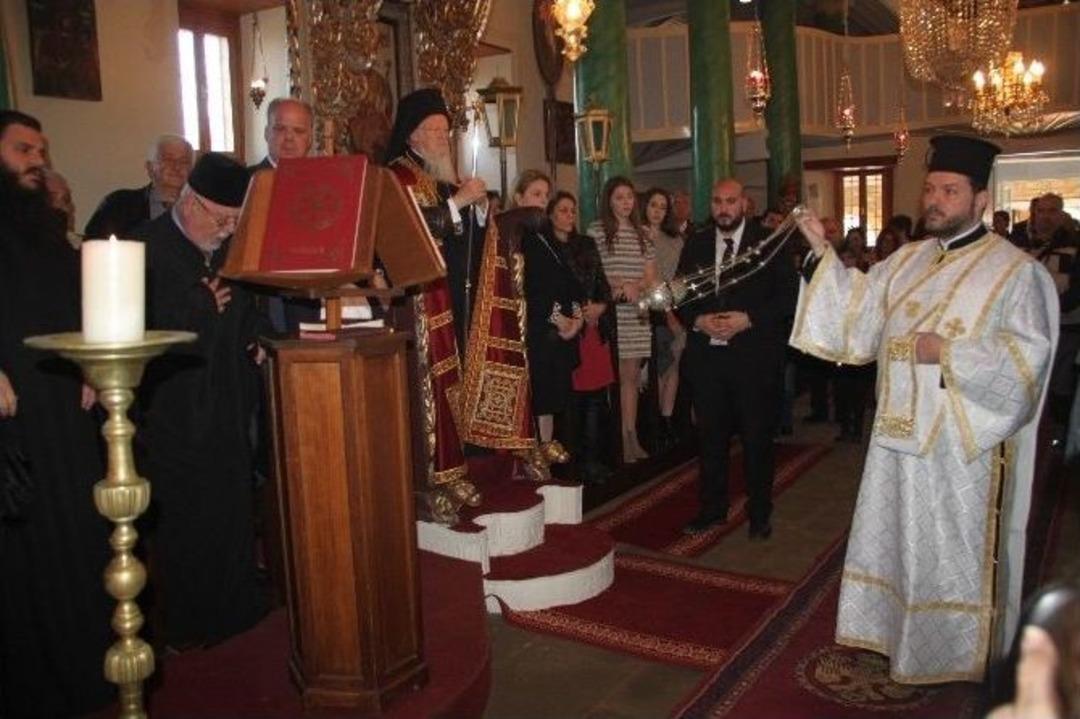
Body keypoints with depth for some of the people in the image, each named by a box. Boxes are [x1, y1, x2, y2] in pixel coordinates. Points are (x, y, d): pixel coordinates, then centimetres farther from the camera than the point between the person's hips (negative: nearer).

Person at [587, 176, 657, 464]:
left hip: (635, 315, 4)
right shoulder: (596, 231, 0)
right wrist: (619, 285, -15)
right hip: (609, 314, -4)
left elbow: (650, 278, 11)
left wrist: (632, 286, -9)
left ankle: (631, 437, 13)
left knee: (631, 376, 7)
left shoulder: (641, 234, 14)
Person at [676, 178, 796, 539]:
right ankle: (713, 507, 27)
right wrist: (697, 320, -7)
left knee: (757, 437, 7)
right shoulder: (695, 244, 9)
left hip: (754, 356, -3)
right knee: (710, 436, 12)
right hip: (705, 356, 3)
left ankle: (759, 513, 23)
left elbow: (788, 295, -5)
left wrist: (749, 319, -16)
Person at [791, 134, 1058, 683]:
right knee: (899, 537, 16)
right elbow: (857, 308, 4)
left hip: (963, 443, -6)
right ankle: (899, 635, 34)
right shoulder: (906, 261, 10)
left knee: (955, 549, 5)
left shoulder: (1015, 272, -8)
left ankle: (957, 657, 25)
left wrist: (949, 354, -21)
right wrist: (822, 252, -5)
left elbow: (1030, 355, -15)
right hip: (901, 432, 6)